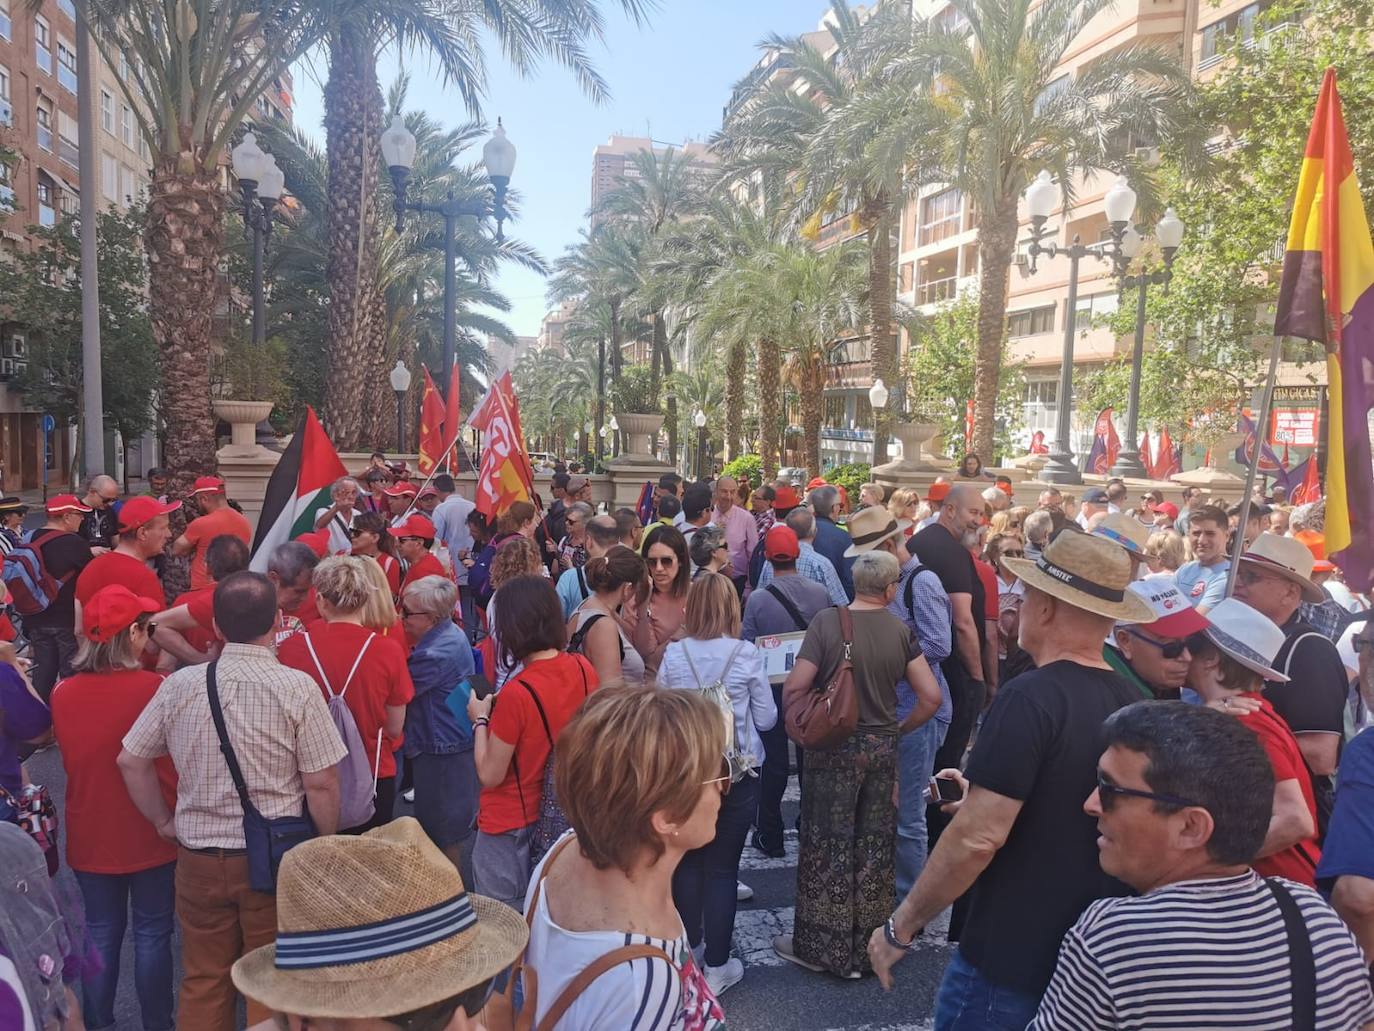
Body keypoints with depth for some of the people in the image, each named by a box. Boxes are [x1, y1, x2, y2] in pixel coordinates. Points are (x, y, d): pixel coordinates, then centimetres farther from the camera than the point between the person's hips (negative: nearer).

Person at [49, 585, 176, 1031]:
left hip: (89, 835, 4)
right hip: (150, 833, -3)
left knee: (102, 934, 19)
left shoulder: (63, 693, -8)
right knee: (152, 933, 12)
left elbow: (70, 758, 8)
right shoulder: (156, 688, -21)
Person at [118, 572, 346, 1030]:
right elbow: (321, 785, -14)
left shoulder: (180, 684, -5)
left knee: (202, 983, 19)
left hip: (198, 859, 3)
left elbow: (131, 761, 5)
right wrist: (326, 847, 0)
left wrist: (164, 821, 16)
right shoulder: (298, 687, -15)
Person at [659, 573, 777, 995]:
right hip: (737, 774, -1)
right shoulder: (747, 654, -10)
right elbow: (766, 718, -4)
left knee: (688, 863, 16)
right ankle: (716, 967, 17)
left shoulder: (673, 655, -7)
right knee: (722, 868, 7)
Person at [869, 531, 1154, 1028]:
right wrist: (981, 795, 19)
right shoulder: (1129, 701, 0)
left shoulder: (1030, 697, -23)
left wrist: (900, 927, -15)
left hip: (1011, 963, -7)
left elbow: (978, 837, -26)